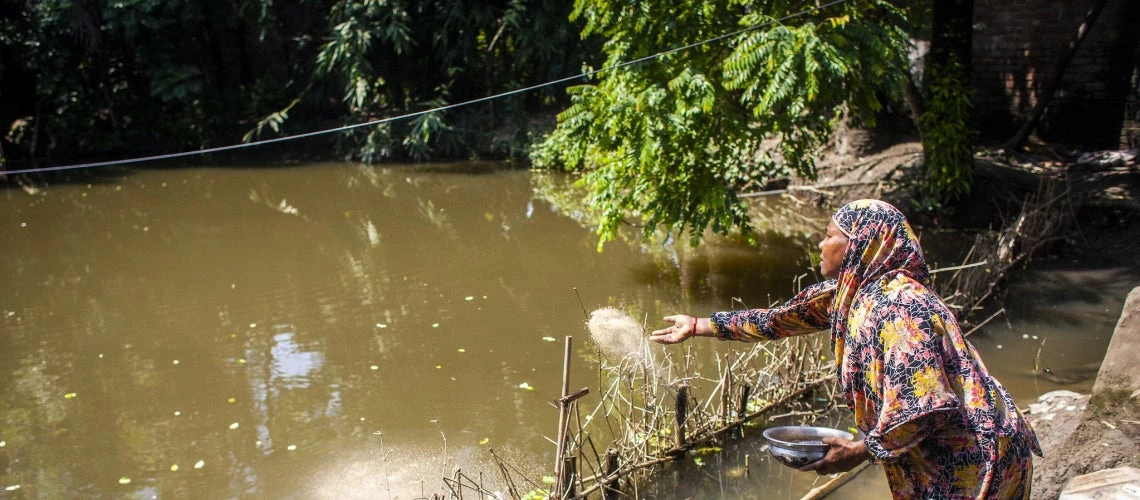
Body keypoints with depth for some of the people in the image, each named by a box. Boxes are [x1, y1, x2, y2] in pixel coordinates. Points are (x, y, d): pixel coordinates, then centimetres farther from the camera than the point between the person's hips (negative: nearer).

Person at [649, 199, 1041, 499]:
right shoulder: (845, 292, 1)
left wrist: (863, 450, -19)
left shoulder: (898, 306, -27)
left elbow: (927, 405, -30)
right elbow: (781, 318, 12)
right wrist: (698, 326, 16)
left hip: (969, 456, -8)